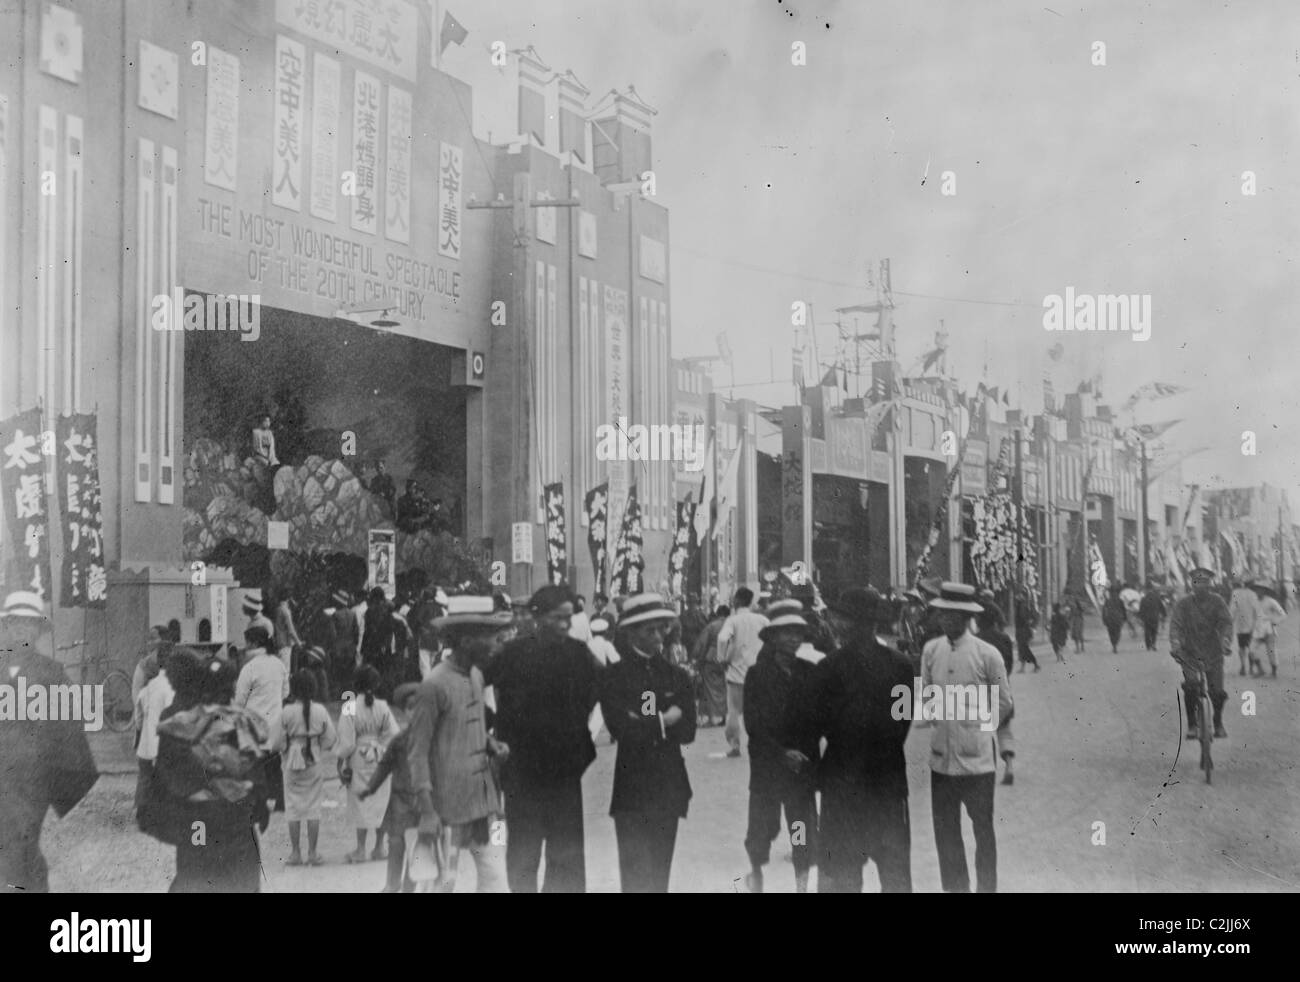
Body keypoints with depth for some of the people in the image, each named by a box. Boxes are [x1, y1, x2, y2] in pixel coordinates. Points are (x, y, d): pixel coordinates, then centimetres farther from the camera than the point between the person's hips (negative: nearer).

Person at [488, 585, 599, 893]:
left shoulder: (579, 654, -2)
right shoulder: (515, 653, -9)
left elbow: (589, 700, 6)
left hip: (565, 771, 2)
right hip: (522, 768, -2)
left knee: (567, 855, 6)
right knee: (523, 854, 10)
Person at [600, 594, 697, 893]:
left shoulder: (677, 677, 11)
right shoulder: (615, 677, -1)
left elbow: (688, 731, 0)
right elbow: (623, 728, -15)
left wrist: (647, 723, -12)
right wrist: (664, 720, -8)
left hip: (669, 788, 4)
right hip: (632, 788, -4)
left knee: (659, 872, 9)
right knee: (636, 873, -5)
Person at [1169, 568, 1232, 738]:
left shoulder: (1217, 601, -2)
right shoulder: (1183, 603, -5)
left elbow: (1227, 621, -12)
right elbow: (1175, 624, -15)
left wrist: (1226, 641, -30)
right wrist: (1175, 645, -32)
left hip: (1213, 653, 1)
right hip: (1190, 653, -1)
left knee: (1217, 692, -3)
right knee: (1191, 687, -20)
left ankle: (1218, 723, 22)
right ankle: (1191, 724, -2)